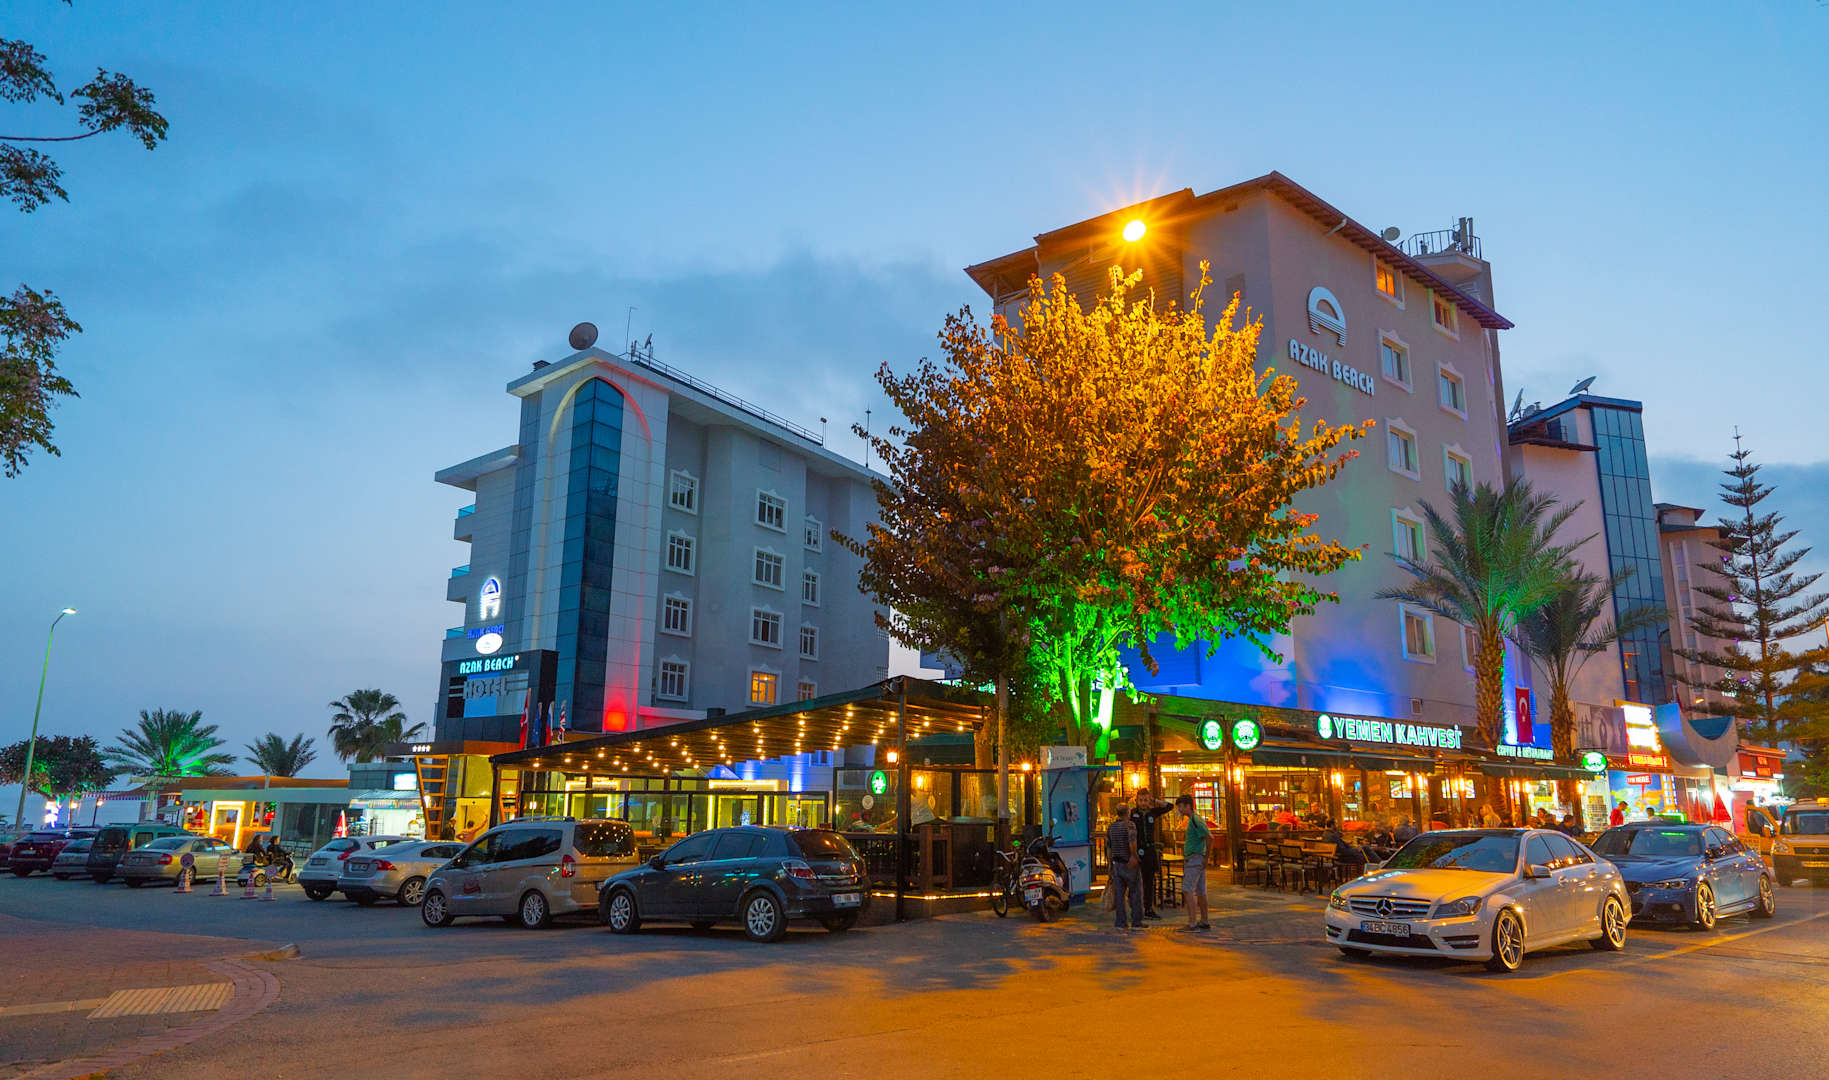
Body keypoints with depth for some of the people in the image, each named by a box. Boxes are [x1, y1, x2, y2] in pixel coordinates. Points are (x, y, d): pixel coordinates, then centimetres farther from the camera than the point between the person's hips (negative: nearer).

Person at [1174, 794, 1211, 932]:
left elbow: (1210, 838, -22)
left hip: (1194, 858, -10)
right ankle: (1204, 921, 18)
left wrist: (1206, 857, -16)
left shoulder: (1195, 820, -15)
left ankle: (1192, 922, -16)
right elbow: (1209, 835, 27)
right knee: (1200, 891, 13)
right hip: (1196, 860, 10)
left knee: (1188, 890, -13)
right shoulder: (1194, 819, 17)